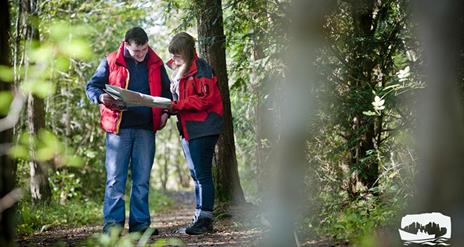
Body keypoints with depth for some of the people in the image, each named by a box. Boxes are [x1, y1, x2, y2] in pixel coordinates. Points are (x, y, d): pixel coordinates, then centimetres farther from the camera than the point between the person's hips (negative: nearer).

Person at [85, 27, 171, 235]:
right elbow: (91, 86, 4)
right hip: (118, 128, -3)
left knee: (142, 179, 6)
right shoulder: (111, 62, 1)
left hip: (145, 129, 3)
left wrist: (165, 112, 4)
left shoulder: (156, 63, 10)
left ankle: (140, 222, 11)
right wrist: (101, 97, -18)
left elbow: (166, 90, 21)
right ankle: (112, 223, -2)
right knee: (115, 178, -5)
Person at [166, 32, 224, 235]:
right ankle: (200, 218, 18)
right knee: (196, 175, 12)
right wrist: (170, 107, 3)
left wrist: (177, 105, -20)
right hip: (188, 130, 10)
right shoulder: (179, 71, 18)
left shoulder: (201, 69, -11)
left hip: (203, 129, -10)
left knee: (202, 175, -9)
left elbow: (205, 99, -19)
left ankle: (205, 219, -6)